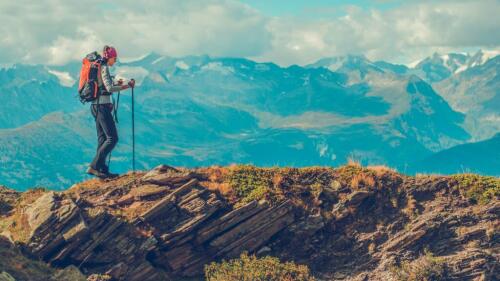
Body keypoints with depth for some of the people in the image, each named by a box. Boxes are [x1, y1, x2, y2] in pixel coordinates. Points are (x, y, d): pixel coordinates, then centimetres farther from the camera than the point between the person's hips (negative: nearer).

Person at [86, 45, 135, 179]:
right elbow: (109, 88, -24)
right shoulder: (104, 68, -13)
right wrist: (127, 86, -18)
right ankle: (93, 166, -15)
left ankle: (102, 169, 13)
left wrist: (116, 84, 24)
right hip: (102, 106, -10)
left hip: (95, 106, 10)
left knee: (102, 138, 12)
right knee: (112, 138, -10)